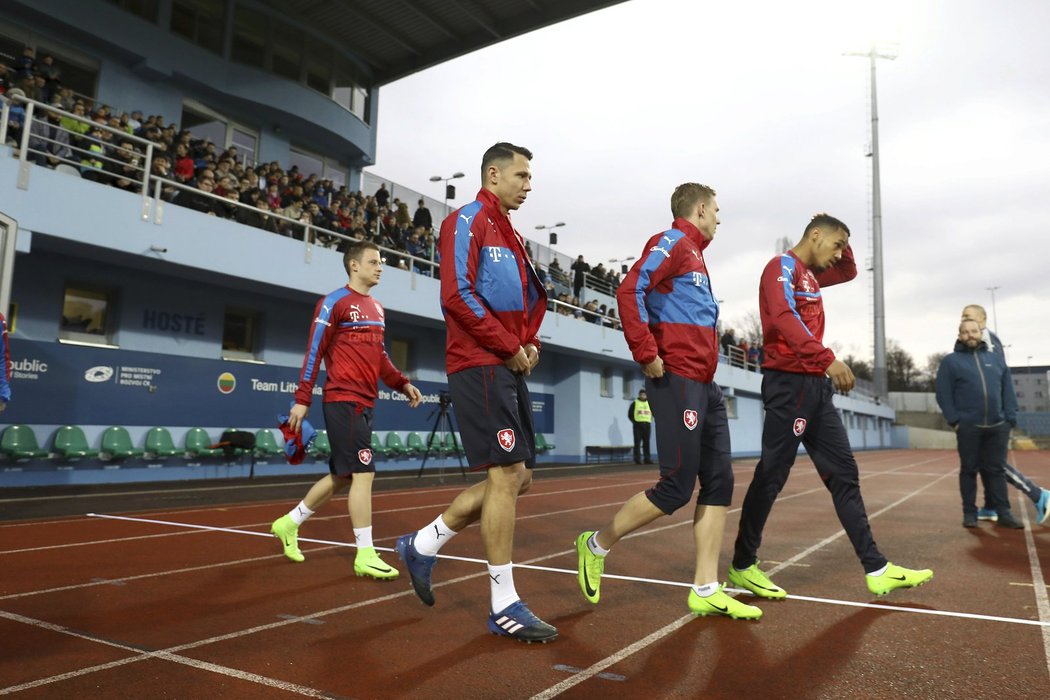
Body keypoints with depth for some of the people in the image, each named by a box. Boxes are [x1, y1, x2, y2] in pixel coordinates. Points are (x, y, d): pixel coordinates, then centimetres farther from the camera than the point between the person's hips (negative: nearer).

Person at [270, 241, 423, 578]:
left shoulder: (376, 308, 17)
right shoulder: (334, 302, -7)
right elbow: (314, 352, -10)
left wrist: (403, 384, 10)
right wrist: (302, 400, -13)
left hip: (364, 403, 9)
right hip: (343, 400, -9)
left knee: (342, 476, 15)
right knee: (363, 473, -9)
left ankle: (289, 523, 33)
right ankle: (365, 556, -1)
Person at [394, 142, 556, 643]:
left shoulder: (511, 235, 23)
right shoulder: (467, 221, -4)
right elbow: (457, 295, -16)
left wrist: (531, 344, 7)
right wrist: (511, 347, -13)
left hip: (509, 370, 9)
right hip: (481, 367, -9)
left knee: (517, 478, 9)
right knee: (507, 475, -10)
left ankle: (422, 546, 22)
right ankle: (504, 606, 1)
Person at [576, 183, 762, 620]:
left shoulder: (695, 255, 24)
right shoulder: (672, 243, -5)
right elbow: (630, 291, -20)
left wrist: (706, 360, 14)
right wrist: (646, 355, -21)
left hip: (704, 384, 10)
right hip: (676, 380, -10)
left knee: (719, 482, 6)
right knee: (676, 488, -7)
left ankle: (705, 591, 11)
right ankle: (596, 545, 11)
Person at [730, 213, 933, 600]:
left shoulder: (809, 274, 21)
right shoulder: (783, 267, -6)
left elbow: (849, 272, 40)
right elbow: (784, 317, -24)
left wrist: (841, 243, 21)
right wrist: (827, 359, -33)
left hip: (815, 385, 10)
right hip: (789, 383, -10)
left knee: (844, 475, 8)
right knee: (771, 476, -4)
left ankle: (876, 569, 13)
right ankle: (743, 566, 8)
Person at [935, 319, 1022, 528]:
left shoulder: (996, 358, 14)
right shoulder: (951, 361, 1)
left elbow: (1008, 391, 12)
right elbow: (943, 394, -3)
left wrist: (1010, 418, 2)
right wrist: (954, 420, -10)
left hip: (998, 426, 3)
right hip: (968, 427, -3)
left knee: (997, 470, 8)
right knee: (969, 470, 5)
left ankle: (1003, 513, 13)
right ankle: (969, 512, 12)